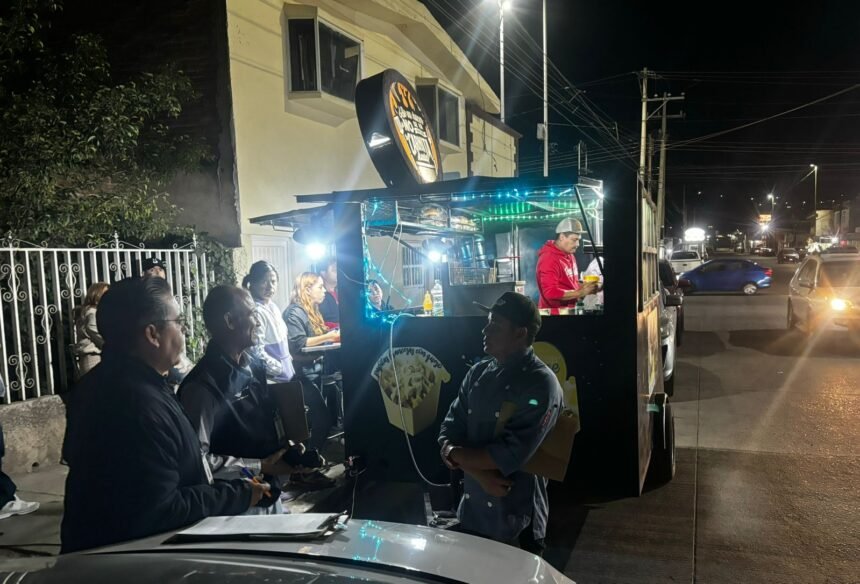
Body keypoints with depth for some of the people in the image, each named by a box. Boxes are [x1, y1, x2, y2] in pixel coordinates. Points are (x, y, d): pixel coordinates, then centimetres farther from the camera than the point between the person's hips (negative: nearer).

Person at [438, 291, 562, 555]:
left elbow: (510, 455, -22)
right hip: (471, 510, 6)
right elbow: (449, 432, 0)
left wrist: (454, 453, -10)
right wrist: (479, 474, -16)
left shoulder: (541, 384, -16)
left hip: (516, 520, -6)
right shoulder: (477, 373, 3)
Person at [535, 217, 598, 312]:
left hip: (568, 310, 9)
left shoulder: (569, 255, 11)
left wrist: (584, 287, 2)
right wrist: (581, 293, -22)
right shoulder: (549, 259, -19)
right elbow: (551, 293, -26)